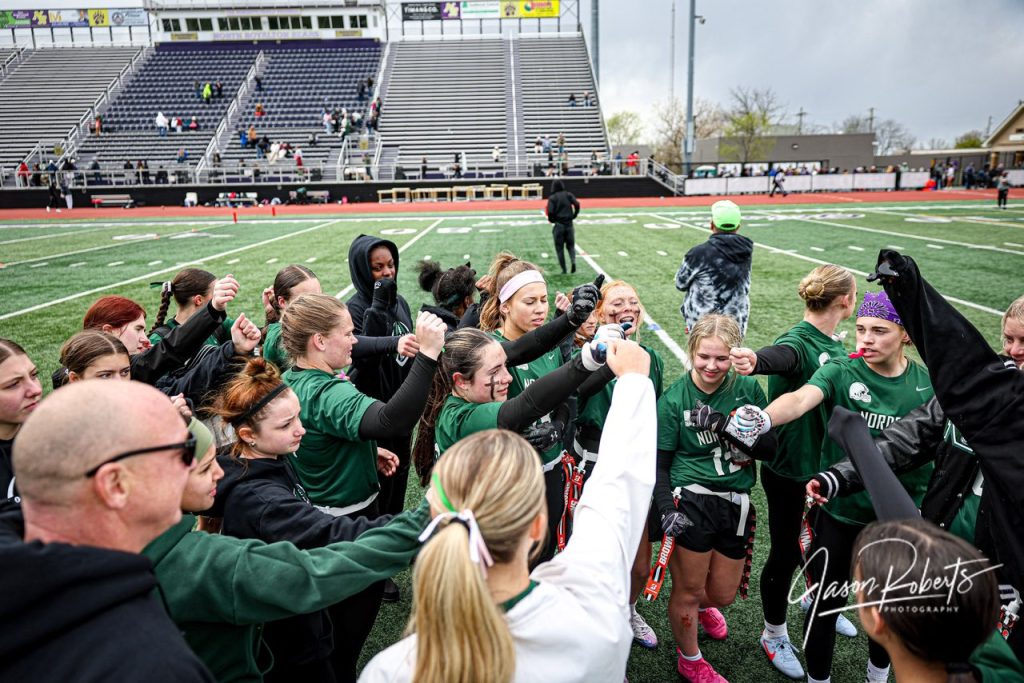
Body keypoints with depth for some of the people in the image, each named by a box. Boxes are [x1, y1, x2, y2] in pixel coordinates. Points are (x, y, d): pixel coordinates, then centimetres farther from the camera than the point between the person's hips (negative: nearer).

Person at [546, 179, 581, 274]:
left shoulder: (552, 197, -4)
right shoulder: (568, 194, 3)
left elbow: (550, 211, -15)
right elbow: (577, 204, -9)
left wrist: (551, 219, 4)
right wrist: (574, 215, 3)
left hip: (558, 225, -2)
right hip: (569, 224, 2)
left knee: (559, 248, 9)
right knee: (570, 245, 15)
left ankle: (564, 269, 8)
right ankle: (573, 261, -13)